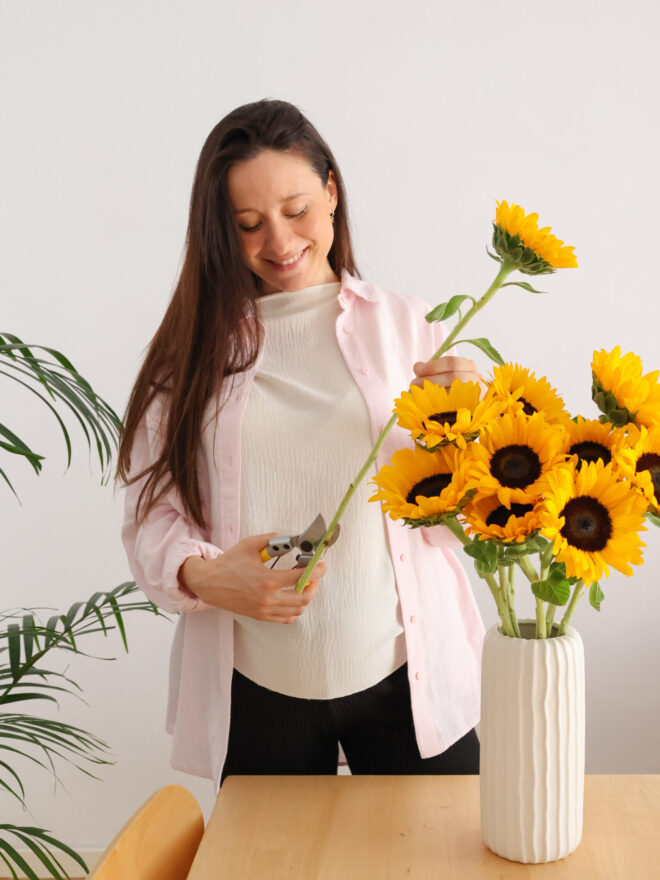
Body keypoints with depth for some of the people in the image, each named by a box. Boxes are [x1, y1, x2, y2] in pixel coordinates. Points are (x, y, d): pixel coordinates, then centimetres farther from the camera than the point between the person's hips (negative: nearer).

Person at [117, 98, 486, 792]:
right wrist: (202, 575, -19)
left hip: (405, 675, 0)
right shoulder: (194, 347, 3)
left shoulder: (404, 326, 2)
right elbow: (149, 514, 0)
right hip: (254, 690, 0)